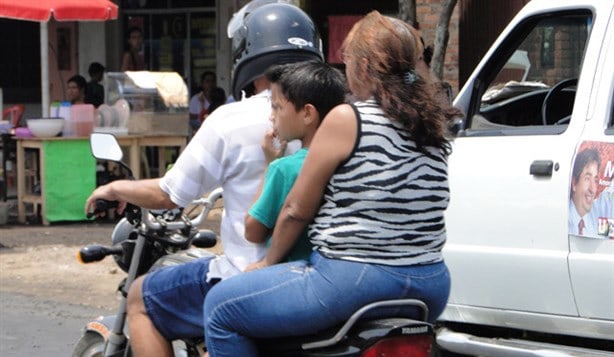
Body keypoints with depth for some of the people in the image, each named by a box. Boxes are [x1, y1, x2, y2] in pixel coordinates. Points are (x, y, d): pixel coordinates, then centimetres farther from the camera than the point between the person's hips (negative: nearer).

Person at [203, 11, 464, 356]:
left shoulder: (347, 120, -10)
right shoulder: (435, 124, 7)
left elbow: (298, 209, -4)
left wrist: (268, 262, 12)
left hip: (356, 281, -7)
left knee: (220, 306, 7)